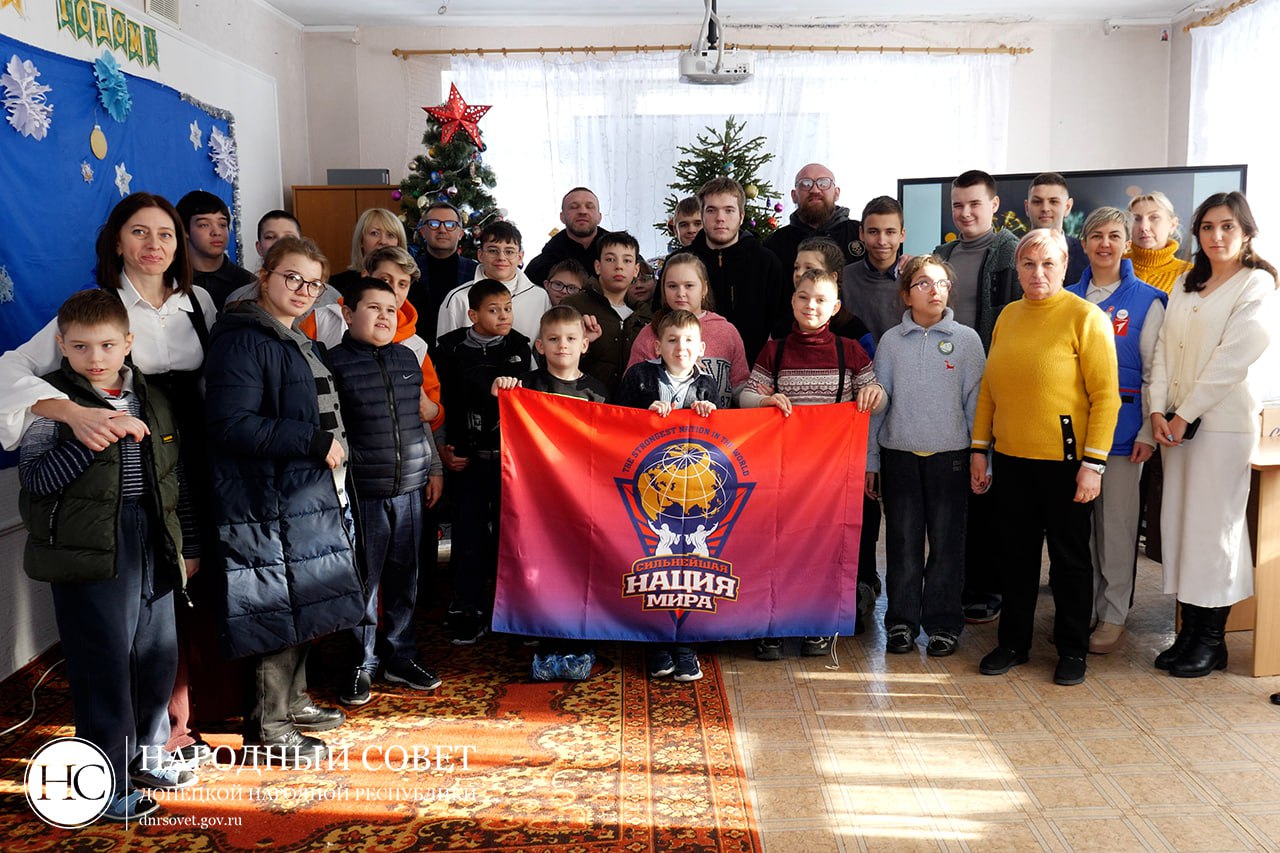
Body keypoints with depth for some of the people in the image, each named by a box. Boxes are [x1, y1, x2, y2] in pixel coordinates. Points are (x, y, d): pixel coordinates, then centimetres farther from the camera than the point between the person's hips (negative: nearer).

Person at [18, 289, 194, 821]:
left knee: (158, 654, 13)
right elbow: (34, 476, -18)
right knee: (104, 664, -1)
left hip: (152, 547, 6)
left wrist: (184, 544, 14)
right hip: (92, 551, -6)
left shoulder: (152, 401, 10)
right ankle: (106, 785, 13)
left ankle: (145, 757, 33)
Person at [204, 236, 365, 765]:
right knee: (280, 610, -4)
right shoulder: (242, 339, -14)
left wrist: (330, 447, 12)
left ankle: (291, 703, 32)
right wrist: (316, 442, -20)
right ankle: (266, 731, 9)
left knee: (304, 605, 17)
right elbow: (233, 425, -23)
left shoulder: (293, 341, 17)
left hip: (306, 496, 10)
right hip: (268, 500, -10)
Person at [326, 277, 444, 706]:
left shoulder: (407, 358, 12)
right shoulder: (334, 362, -3)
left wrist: (435, 467, 17)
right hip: (362, 490, -4)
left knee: (404, 576, 11)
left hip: (410, 487, 5)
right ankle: (362, 664, 16)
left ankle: (400, 656, 25)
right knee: (363, 580, 2)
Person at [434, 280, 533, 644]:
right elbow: (438, 400, 3)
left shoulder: (518, 348, 4)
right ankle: (468, 610, 14)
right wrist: (443, 447, -1)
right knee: (469, 532, 3)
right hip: (464, 457, 0)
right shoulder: (451, 348, 2)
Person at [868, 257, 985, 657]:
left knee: (947, 542, 4)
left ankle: (943, 623, 17)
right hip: (899, 454, 1)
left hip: (950, 454, -1)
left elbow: (975, 401, 3)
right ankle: (901, 621, 18)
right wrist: (870, 460, 7)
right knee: (903, 541, 6)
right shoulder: (890, 341, 4)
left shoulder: (967, 339, 1)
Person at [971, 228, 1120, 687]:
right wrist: (979, 448, 8)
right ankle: (1013, 642, 28)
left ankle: (1072, 650, 23)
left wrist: (1094, 462, -15)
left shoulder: (1086, 317, -7)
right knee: (1016, 553, 14)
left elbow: (1106, 395, -10)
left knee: (1069, 556, 8)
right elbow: (989, 387, 11)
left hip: (1064, 459, -4)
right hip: (1010, 458, 5)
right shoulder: (1008, 316, 8)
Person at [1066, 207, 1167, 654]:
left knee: (1117, 523, 3)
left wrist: (1149, 431, -8)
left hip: (1122, 427, -3)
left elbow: (1154, 372, -2)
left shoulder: (1147, 300, -1)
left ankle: (1113, 617, 14)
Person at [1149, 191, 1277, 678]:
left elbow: (1233, 358, -12)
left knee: (1213, 525, -3)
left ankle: (1211, 642, 9)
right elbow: (1164, 349, 9)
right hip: (1177, 421, 6)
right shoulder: (1186, 285, 16)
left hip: (1224, 423, -6)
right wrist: (1159, 410, -3)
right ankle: (1189, 632, 16)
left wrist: (1186, 414, -12)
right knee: (1179, 522, 6)